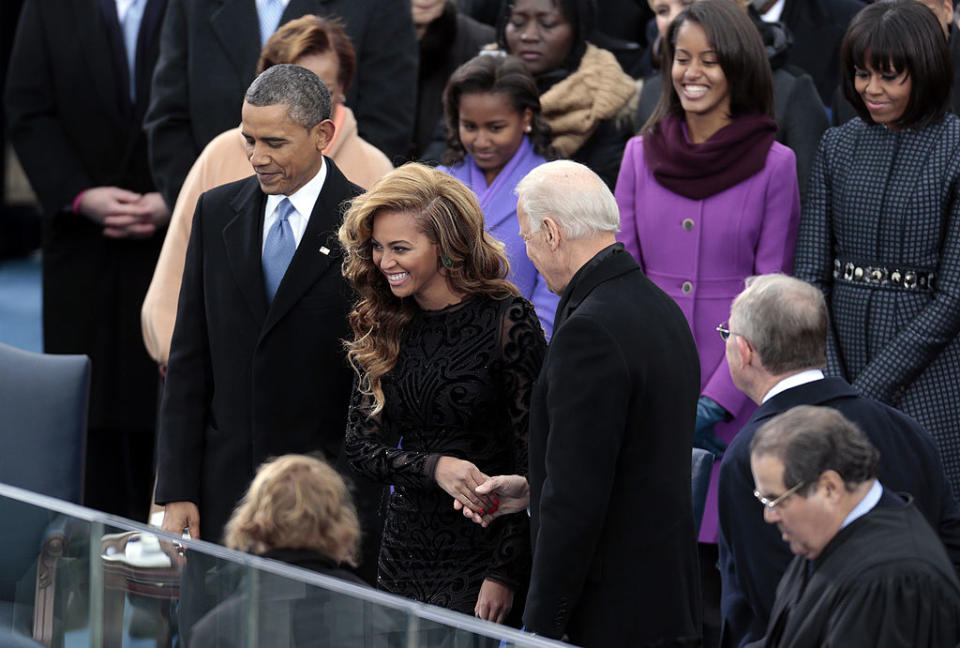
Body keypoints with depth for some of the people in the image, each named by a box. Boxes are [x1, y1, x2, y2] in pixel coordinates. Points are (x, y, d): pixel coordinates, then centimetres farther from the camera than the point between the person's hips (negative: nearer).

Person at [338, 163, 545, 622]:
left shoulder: (507, 320, -10)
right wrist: (433, 467, -16)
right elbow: (361, 445, 4)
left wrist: (505, 575, -14)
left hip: (482, 555, -5)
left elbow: (531, 456, -10)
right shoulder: (381, 326, 5)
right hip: (405, 547, 5)